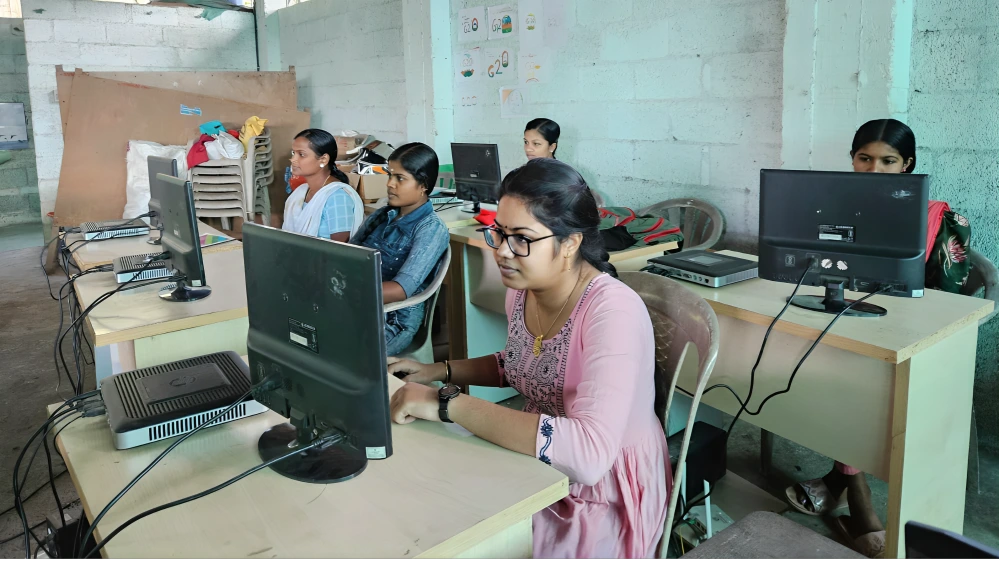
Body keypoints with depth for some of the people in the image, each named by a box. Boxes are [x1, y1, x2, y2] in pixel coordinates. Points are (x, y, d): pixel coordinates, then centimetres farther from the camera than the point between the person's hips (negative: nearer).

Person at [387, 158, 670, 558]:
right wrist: (440, 371, 1)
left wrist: (447, 405, -36)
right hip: (538, 467, 7)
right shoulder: (522, 288, -5)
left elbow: (588, 452, -38)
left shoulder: (613, 311, -28)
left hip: (604, 495, -6)